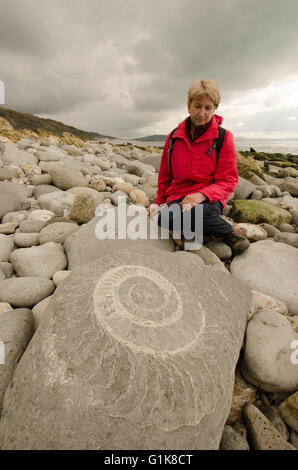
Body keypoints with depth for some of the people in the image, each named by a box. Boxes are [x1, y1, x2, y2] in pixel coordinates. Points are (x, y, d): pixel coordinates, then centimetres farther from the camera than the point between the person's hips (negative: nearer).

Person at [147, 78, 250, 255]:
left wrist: (202, 194, -22)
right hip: (178, 196, 3)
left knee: (196, 211, -39)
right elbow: (165, 175, 19)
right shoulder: (174, 137, 9)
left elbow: (228, 181, -4)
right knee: (165, 218, -32)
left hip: (209, 199, -3)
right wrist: (160, 201, 20)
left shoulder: (224, 137, 0)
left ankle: (231, 234, -7)